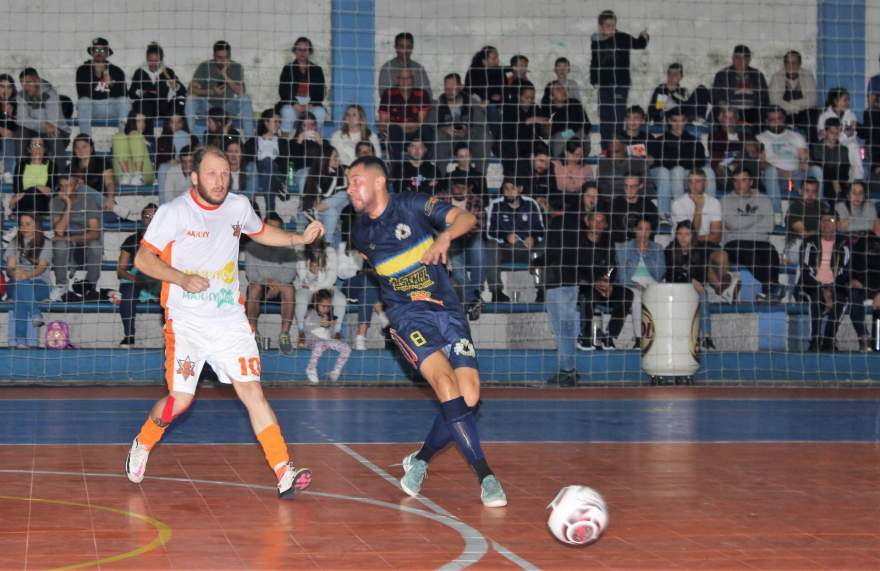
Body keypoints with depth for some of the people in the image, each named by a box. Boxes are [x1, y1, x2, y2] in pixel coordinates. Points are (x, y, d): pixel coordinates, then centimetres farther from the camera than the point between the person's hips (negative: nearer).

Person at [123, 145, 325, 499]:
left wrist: (299, 239, 11)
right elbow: (142, 258, -7)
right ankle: (142, 445, 25)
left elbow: (260, 232, 26)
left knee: (252, 391, -8)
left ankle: (285, 476, -15)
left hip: (230, 319, 3)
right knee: (180, 399, -7)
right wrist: (183, 279, -21)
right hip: (186, 321, -3)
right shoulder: (174, 212, -9)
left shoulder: (239, 206, 5)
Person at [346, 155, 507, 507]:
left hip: (447, 309, 0)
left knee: (469, 397, -11)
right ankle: (485, 475, -27)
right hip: (408, 316, 0)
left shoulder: (413, 205, -4)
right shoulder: (361, 233, 7)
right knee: (445, 380, -26)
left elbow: (466, 217, -13)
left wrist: (445, 236, -33)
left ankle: (419, 460, 12)